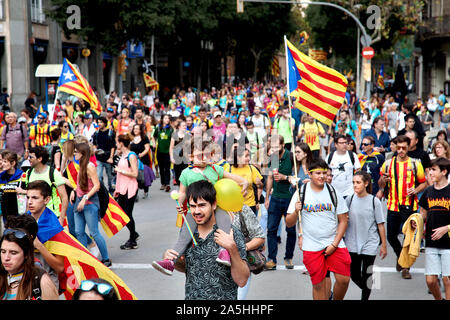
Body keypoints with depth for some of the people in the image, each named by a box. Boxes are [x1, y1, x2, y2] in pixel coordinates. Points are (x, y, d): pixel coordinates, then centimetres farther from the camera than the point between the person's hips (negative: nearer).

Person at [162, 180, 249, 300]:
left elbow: (241, 281, -14)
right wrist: (172, 260, -1)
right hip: (190, 297, 4)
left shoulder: (233, 234, -10)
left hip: (223, 297, -3)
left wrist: (232, 249, -24)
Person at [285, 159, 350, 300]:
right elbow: (289, 224, 0)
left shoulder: (333, 192, 2)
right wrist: (296, 211, -21)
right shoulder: (301, 193, -1)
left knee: (343, 279, -5)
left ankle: (336, 300, 21)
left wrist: (334, 244, -5)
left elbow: (343, 220, 4)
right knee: (318, 284, 2)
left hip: (334, 243, 1)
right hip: (311, 246, -1)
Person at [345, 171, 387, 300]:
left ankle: (365, 296, 16)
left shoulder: (374, 201, -7)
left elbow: (380, 224, -4)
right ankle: (367, 290, 36)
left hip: (369, 244, -3)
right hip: (352, 244, 3)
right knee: (354, 275, 10)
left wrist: (384, 245, -2)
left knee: (366, 275, 2)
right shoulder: (350, 200, 0)